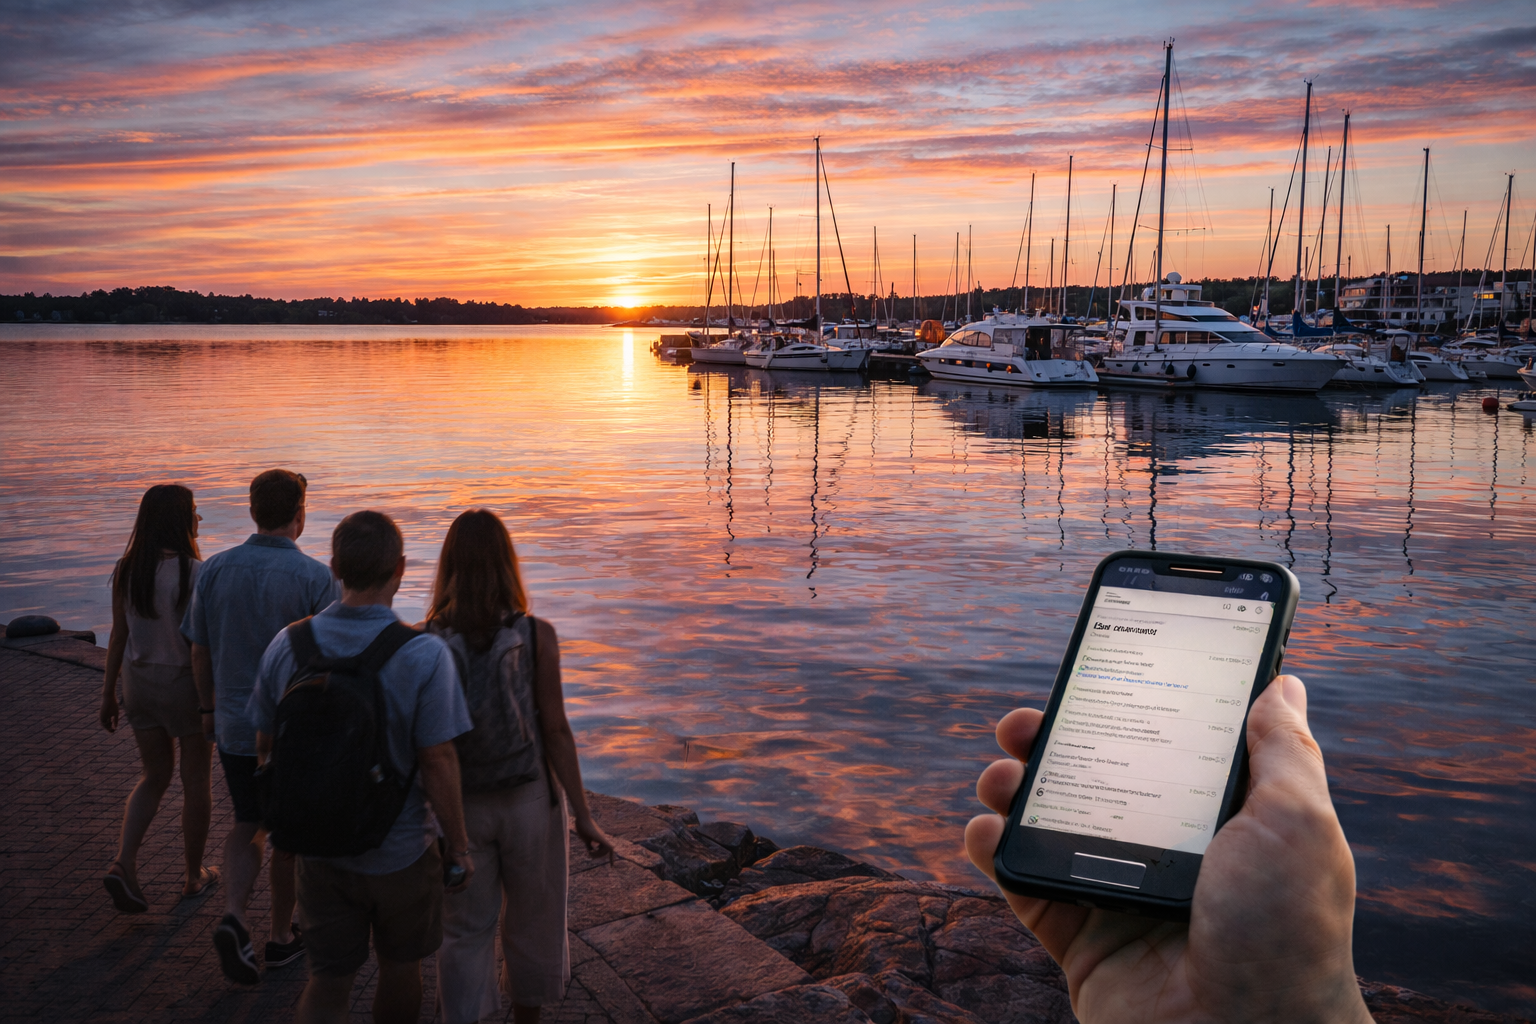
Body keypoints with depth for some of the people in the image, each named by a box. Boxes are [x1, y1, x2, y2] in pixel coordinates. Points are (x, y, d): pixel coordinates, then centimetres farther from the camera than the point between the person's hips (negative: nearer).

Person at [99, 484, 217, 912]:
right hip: (187, 684, -5)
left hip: (140, 682, 6)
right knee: (196, 781, 12)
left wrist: (108, 693, 13)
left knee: (155, 776, 19)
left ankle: (123, 864, 2)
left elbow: (119, 636, 4)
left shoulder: (126, 570, -2)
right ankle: (193, 877, 24)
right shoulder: (194, 572, -20)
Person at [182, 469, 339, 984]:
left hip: (235, 725, 3)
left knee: (247, 825, 19)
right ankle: (281, 936, 26)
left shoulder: (214, 570, -4)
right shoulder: (314, 577, -16)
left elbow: (199, 651, 5)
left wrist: (209, 708, 19)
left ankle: (234, 919, -2)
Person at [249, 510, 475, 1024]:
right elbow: (437, 762, -20)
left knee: (328, 980, 14)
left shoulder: (286, 645, -8)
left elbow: (265, 746, 2)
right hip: (401, 850, -3)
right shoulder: (425, 655, -22)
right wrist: (460, 845, -7)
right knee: (399, 967, 21)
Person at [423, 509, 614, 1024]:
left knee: (464, 931, 15)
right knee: (530, 922, 21)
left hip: (458, 805, 1)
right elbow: (555, 730, -13)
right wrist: (584, 817, -6)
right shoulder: (537, 636, -14)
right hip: (529, 801, 0)